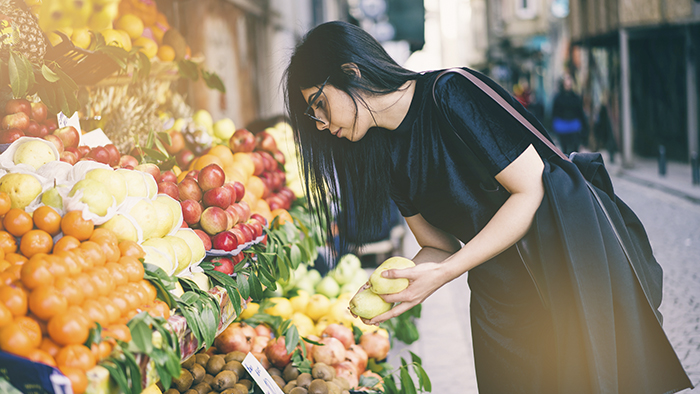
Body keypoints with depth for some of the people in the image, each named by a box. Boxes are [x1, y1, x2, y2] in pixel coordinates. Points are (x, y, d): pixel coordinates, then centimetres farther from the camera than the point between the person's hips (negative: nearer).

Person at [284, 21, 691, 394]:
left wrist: (441, 274, -23)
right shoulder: (386, 156, 4)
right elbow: (440, 246, 8)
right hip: (498, 297, 6)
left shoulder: (451, 95, -19)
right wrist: (391, 284, -14)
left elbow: (531, 190, -21)